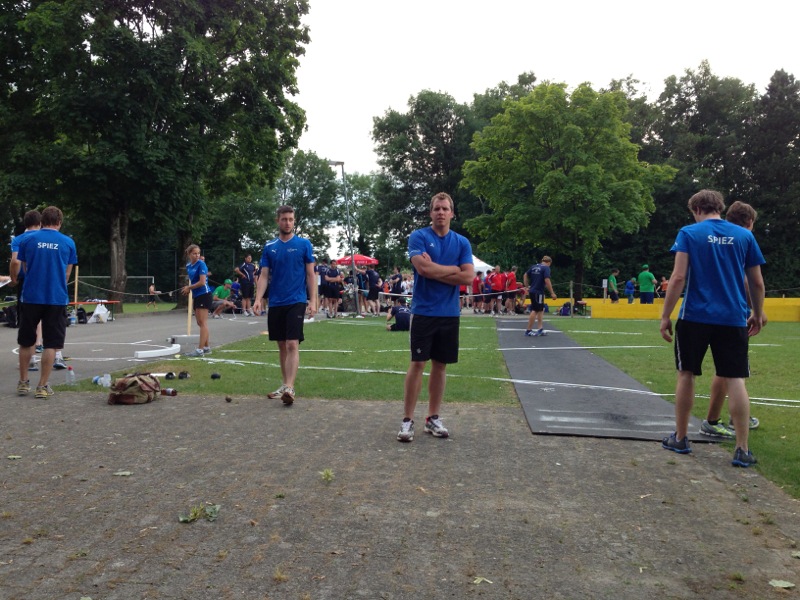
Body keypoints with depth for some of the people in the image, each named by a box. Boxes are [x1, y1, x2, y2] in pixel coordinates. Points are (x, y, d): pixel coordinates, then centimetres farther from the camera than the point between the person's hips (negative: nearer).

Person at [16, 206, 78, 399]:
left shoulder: (27, 240, 1)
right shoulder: (68, 242, 1)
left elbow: (24, 268, 12)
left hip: (31, 297, 1)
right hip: (57, 298, -1)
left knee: (26, 342, 16)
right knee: (51, 344, 5)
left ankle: (23, 383, 24)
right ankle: (43, 386, 5)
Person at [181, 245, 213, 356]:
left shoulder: (201, 264, -12)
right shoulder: (188, 266, 10)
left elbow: (202, 282, -18)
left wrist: (189, 287, -8)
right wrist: (188, 289, 5)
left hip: (204, 295, -8)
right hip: (196, 296, 8)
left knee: (202, 322, -8)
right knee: (200, 323, 11)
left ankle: (200, 349, -8)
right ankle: (207, 347, 18)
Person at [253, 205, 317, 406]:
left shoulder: (304, 244, 0)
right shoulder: (269, 247, 8)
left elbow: (311, 274, 1)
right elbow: (264, 275, 6)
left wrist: (313, 300, -6)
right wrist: (258, 299, -8)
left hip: (296, 301, -4)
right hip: (275, 303, 4)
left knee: (292, 345, -12)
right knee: (282, 346, 11)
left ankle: (289, 388, -14)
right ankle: (284, 385, 20)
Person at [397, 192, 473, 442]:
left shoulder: (462, 242, 7)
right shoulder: (418, 236, -3)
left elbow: (468, 277, -4)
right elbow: (423, 268, -19)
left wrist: (435, 270, -10)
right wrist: (453, 269, -8)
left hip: (450, 313, 4)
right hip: (424, 311, -4)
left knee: (440, 365, 9)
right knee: (417, 363, -3)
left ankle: (433, 418, 20)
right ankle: (407, 420, 5)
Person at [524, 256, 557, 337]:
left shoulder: (534, 267, 12)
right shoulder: (546, 268, -9)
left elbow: (525, 275, 16)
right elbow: (547, 280, -19)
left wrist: (527, 286, 19)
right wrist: (552, 293, -16)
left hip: (532, 291, 8)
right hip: (538, 292, -8)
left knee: (540, 310, 15)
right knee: (535, 310, -1)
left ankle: (540, 329, 13)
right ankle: (528, 330, 2)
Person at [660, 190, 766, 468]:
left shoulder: (689, 233, -2)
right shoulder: (745, 236, 7)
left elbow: (678, 278, -10)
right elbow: (757, 282, 8)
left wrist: (665, 316, -5)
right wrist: (757, 314, 22)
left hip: (695, 317, -2)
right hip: (733, 320, 2)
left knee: (686, 374, 10)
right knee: (735, 379, 3)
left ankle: (680, 439, 19)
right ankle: (742, 450, 3)